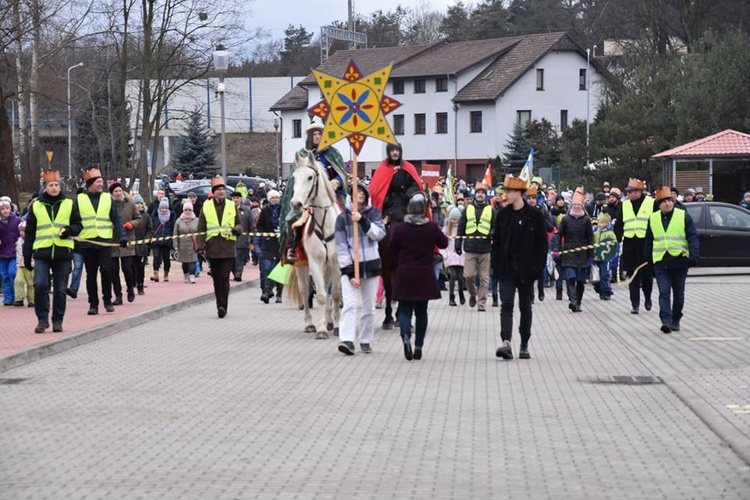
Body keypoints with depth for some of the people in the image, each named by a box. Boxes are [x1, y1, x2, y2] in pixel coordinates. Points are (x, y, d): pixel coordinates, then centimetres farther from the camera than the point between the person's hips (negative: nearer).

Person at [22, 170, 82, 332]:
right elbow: (29, 232, 13)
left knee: (60, 289, 3)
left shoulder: (69, 204, 8)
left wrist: (69, 230, -10)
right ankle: (42, 319, -3)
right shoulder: (36, 206, 9)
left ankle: (58, 320, 15)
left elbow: (79, 225, 13)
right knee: (40, 284, -16)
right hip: (42, 252, 0)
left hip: (63, 252, 0)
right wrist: (27, 255, 10)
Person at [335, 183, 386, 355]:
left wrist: (363, 221, -21)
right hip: (350, 266, -2)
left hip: (371, 265, 2)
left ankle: (366, 341, 17)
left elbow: (379, 233, -9)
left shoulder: (374, 213, 6)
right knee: (349, 304, -15)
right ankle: (347, 340, -25)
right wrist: (349, 272, -11)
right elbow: (341, 246, -4)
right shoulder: (342, 218, 0)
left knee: (369, 307, 7)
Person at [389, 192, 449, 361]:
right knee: (421, 311, 12)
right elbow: (444, 243, 7)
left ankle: (406, 337, -24)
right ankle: (419, 347, 13)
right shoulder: (432, 228, -8)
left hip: (404, 274, -1)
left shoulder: (399, 228, -10)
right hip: (425, 275, 1)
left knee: (404, 309, 4)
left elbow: (392, 248, 1)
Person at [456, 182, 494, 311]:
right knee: (468, 275, -5)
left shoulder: (490, 210, 8)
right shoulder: (468, 209, 10)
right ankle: (473, 294, 23)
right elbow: (461, 227, 11)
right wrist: (458, 243, 6)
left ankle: (481, 303, 6)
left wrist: (492, 234, -13)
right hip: (470, 247, 0)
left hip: (485, 248, 0)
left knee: (484, 278, 0)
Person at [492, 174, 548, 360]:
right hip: (506, 269, 2)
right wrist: (496, 265, 2)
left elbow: (542, 243, -2)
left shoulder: (534, 215, -4)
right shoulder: (503, 215, 6)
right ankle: (506, 343, -23)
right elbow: (496, 241, 9)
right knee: (506, 305, -12)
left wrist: (538, 267, -9)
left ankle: (524, 345, 19)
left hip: (526, 269, -2)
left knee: (525, 307, 9)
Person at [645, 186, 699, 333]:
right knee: (664, 293, -10)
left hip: (680, 261, -1)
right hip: (660, 262, 1)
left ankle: (675, 321, 22)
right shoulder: (652, 219, 7)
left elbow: (692, 237, -4)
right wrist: (647, 259, 16)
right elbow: (648, 240, 17)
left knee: (678, 294, 9)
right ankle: (666, 320, -17)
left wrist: (693, 256, -14)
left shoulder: (683, 216, -1)